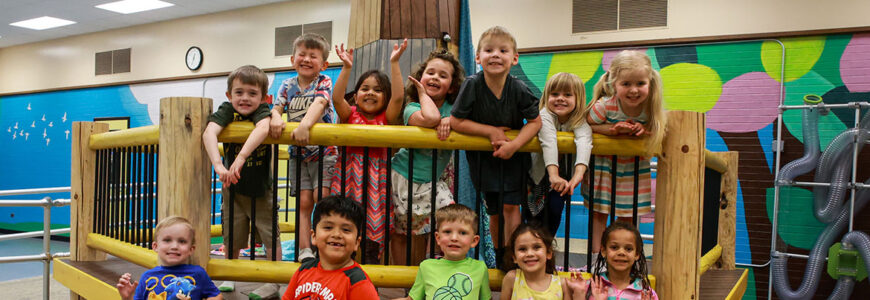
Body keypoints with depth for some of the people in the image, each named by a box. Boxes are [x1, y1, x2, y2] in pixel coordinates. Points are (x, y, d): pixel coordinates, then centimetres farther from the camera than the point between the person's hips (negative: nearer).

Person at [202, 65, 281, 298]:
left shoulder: (262, 110, -18)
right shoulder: (227, 110, -13)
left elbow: (262, 128, -42)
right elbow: (209, 132, -32)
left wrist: (241, 157, -56)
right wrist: (218, 165, -48)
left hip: (260, 188, -2)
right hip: (232, 187, 2)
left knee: (270, 236, 2)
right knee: (231, 237, 14)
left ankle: (272, 284, 17)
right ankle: (229, 278, 35)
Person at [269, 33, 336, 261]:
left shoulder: (323, 82, -6)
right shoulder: (288, 85, 7)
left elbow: (319, 103, -24)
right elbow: (276, 107, -3)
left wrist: (305, 124, -43)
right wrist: (276, 118, -29)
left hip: (323, 151, -3)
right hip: (298, 153, 3)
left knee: (321, 197, -13)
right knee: (304, 202, 1)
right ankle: (304, 249, 3)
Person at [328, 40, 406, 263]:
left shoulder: (386, 118, 5)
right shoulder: (350, 115, 5)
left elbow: (397, 97, -11)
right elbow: (337, 98, -12)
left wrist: (394, 64, -16)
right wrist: (346, 68, -20)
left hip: (376, 178, 0)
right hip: (349, 176, 0)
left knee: (374, 231, 3)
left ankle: (370, 262, 16)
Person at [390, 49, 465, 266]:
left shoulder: (453, 108, 0)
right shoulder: (412, 108, -14)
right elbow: (431, 118, -36)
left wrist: (451, 120, -27)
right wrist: (423, 93, -19)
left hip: (432, 181, 4)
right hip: (404, 177, -3)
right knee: (400, 232, 7)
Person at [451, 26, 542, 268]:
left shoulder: (519, 89, -18)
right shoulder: (472, 85, -19)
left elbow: (535, 121, -10)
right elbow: (456, 122, -16)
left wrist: (514, 144, -24)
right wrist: (491, 131, -21)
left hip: (513, 157, -1)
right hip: (483, 157, 1)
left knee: (510, 205, -8)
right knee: (493, 211, 11)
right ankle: (499, 256, 31)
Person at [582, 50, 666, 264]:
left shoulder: (650, 107, -18)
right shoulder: (605, 105, -27)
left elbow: (657, 132, -2)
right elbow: (585, 125, -16)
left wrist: (643, 131, -25)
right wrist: (612, 129, -30)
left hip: (634, 167, 2)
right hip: (603, 164, -2)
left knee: (627, 214, 10)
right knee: (599, 212, 5)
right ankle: (596, 255, 16)